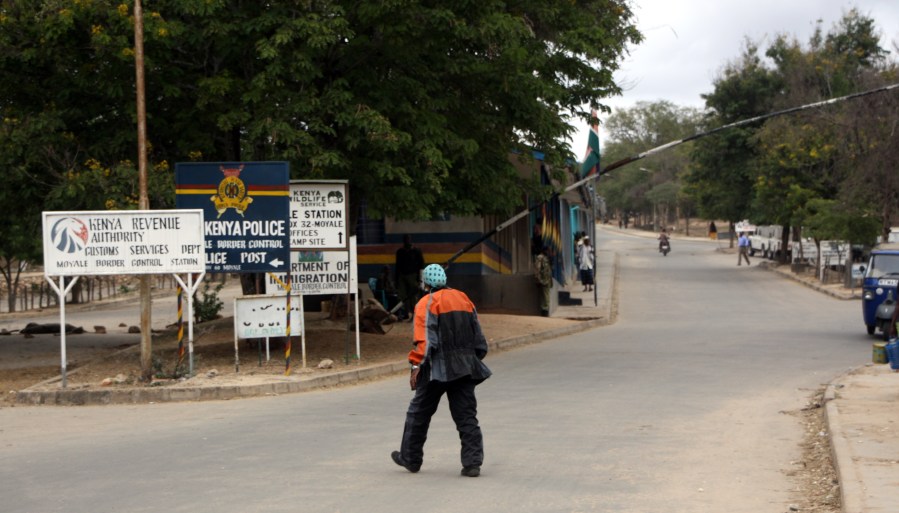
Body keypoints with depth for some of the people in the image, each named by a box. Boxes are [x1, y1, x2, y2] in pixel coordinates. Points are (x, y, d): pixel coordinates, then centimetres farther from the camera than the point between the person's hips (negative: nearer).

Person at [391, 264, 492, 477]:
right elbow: (478, 336, 16)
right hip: (466, 367, 5)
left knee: (419, 412, 9)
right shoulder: (463, 298, 14)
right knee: (466, 416, 5)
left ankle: (410, 458, 19)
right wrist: (474, 360, 24)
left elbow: (424, 339, -15)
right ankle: (472, 462, -3)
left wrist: (416, 365, -13)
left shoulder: (427, 303, -6)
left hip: (438, 368, -5)